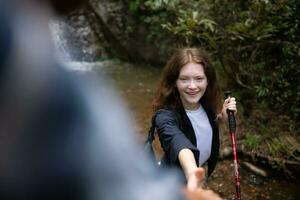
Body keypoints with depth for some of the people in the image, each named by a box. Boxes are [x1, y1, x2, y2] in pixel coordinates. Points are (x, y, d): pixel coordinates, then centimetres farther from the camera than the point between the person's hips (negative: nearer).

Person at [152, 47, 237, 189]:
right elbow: (178, 142, -57)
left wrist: (223, 117, -14)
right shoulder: (165, 116, -35)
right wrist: (192, 173, -78)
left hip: (200, 170, 6)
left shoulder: (205, 104, -16)